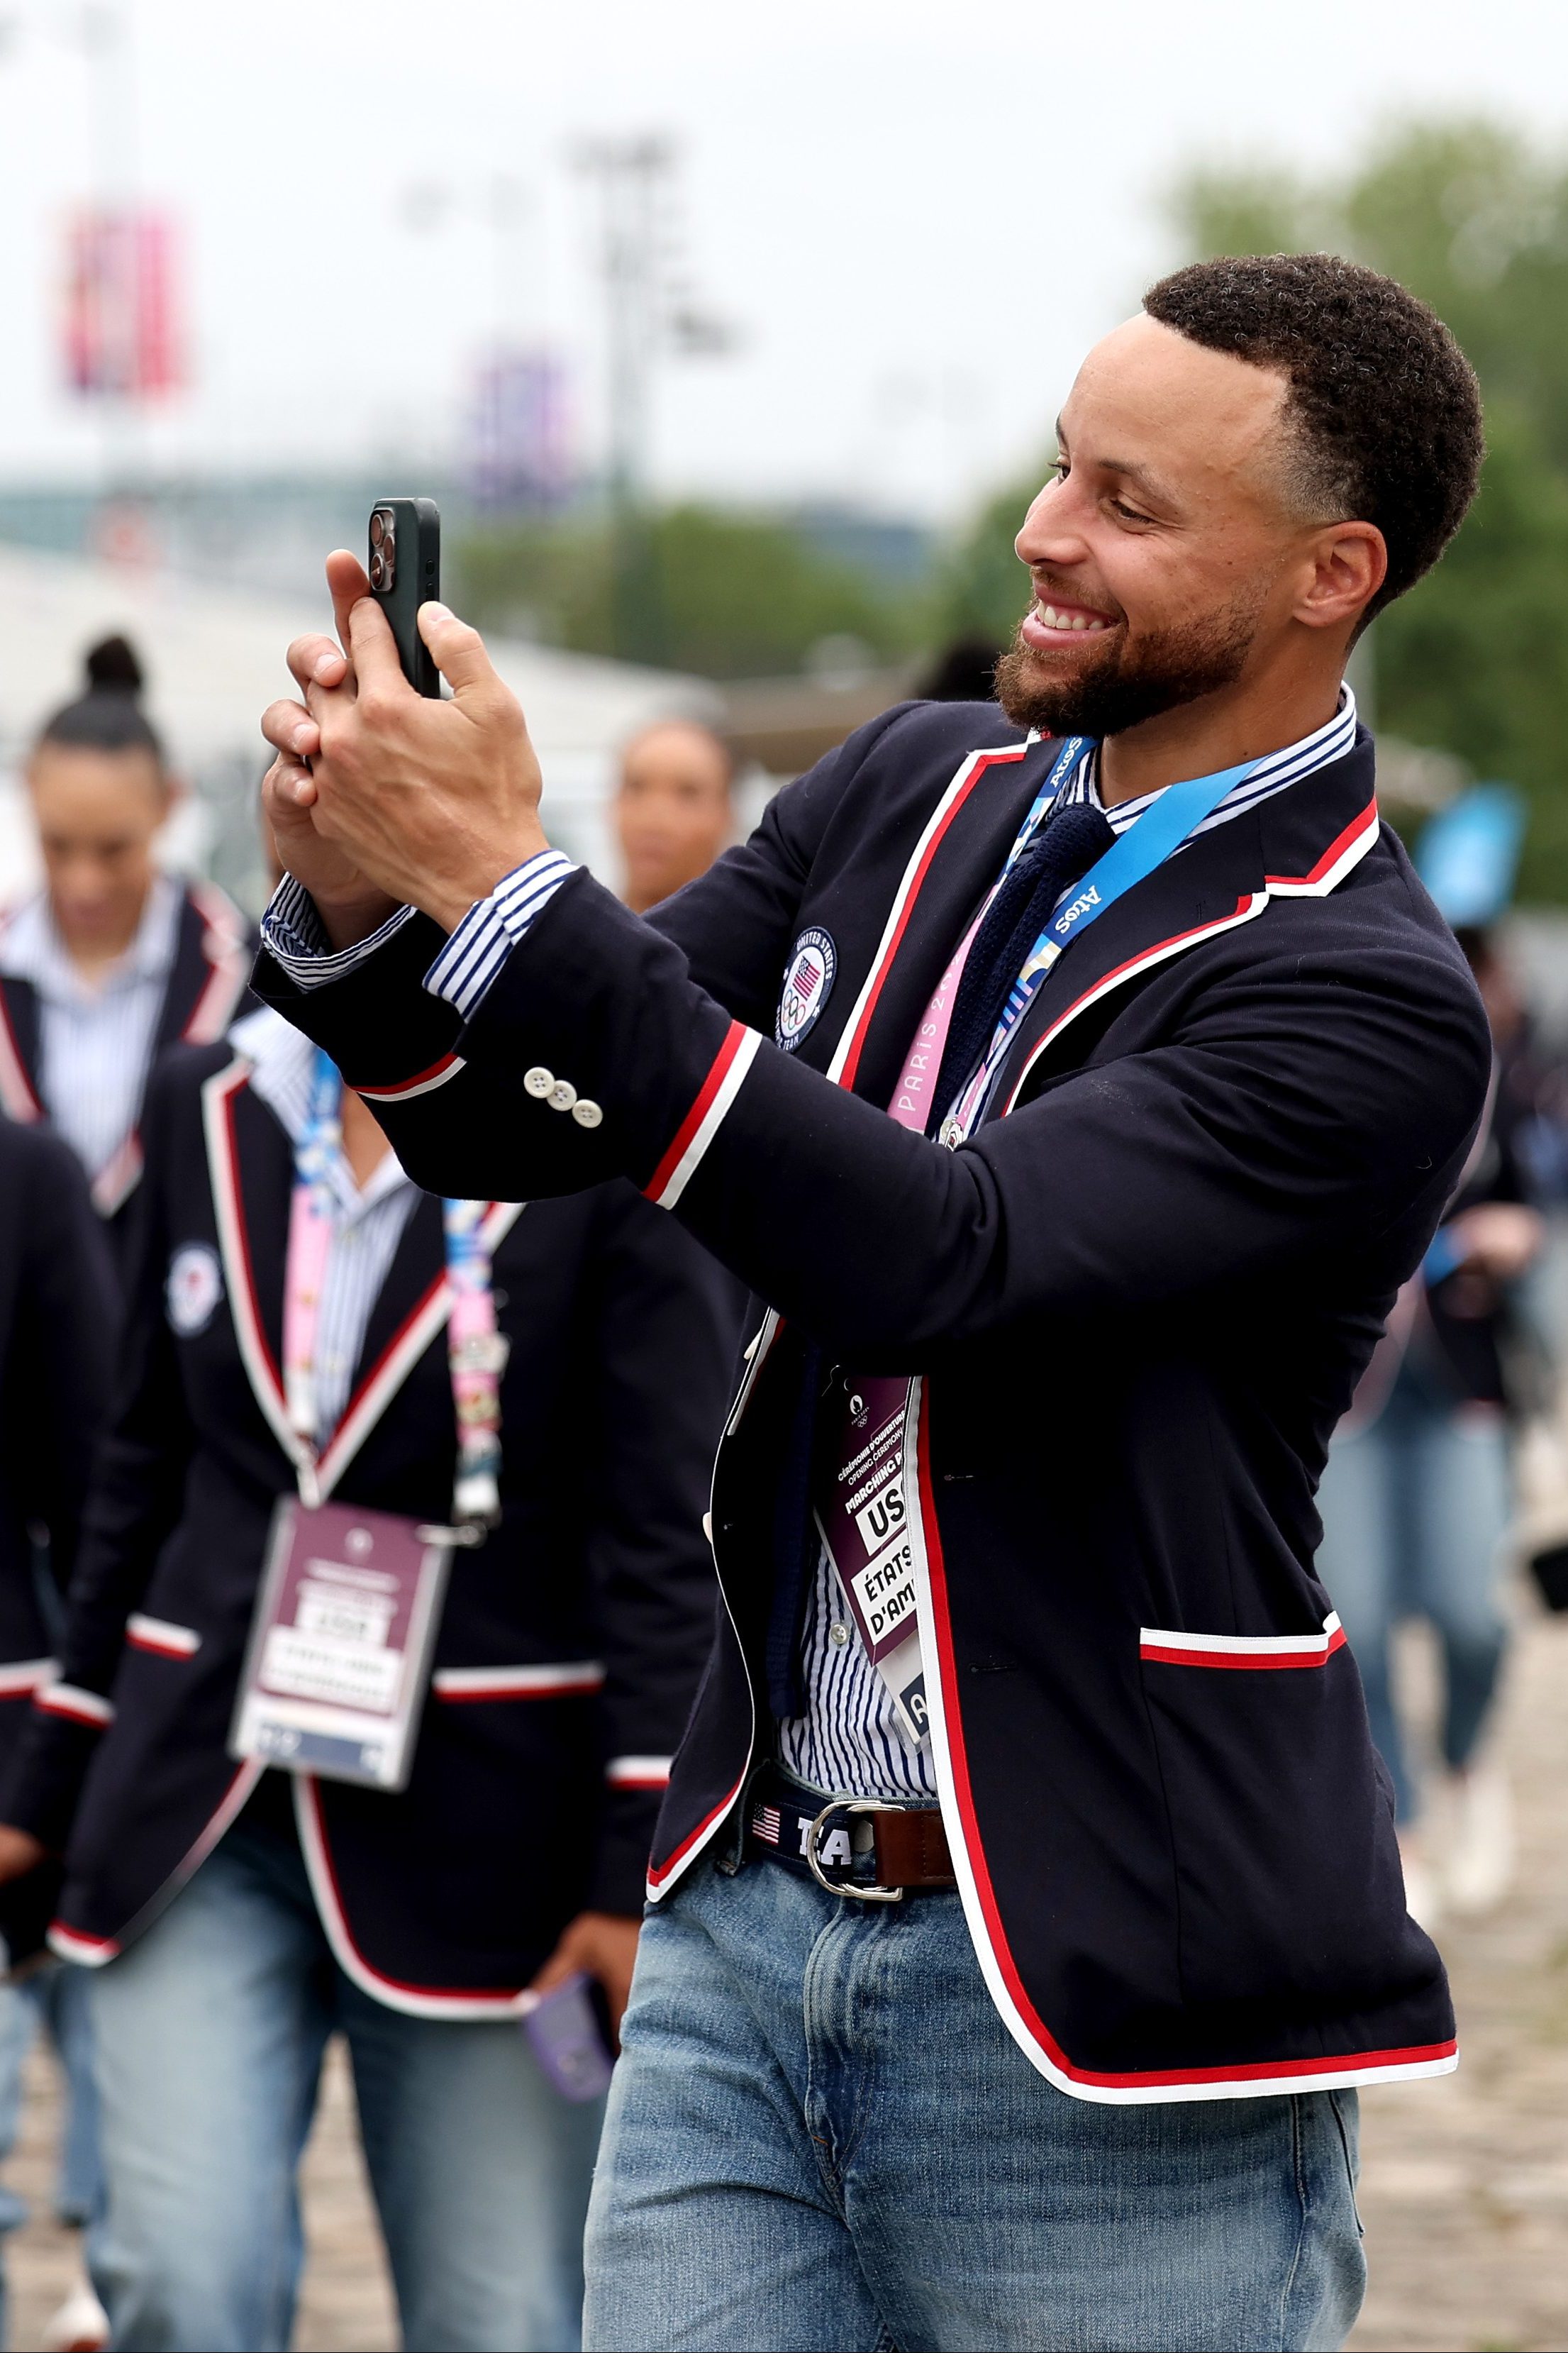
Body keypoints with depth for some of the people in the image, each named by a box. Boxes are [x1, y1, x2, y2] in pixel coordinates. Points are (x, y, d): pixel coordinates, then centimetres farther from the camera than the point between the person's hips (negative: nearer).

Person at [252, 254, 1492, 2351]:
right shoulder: (916, 795, 9)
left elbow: (939, 1260, -26)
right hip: (746, 1932, 6)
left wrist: (504, 886, -26)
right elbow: (513, 1126, 12)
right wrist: (364, 906, -11)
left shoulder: (1368, 1007, -14)